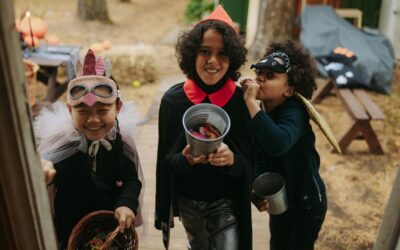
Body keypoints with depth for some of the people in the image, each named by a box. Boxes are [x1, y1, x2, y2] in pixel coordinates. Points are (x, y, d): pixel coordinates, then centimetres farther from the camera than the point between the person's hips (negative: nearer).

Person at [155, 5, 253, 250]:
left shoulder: (242, 100, -16)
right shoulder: (173, 99, -14)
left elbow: (248, 162, -11)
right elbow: (167, 160, -7)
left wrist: (232, 159, -32)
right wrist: (185, 159, -28)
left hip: (226, 202, -2)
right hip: (187, 200, 2)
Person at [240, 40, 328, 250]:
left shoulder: (294, 113, -30)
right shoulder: (262, 112, -9)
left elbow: (277, 144, -52)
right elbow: (260, 157, -1)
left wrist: (251, 102, -48)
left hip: (306, 202, -6)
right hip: (279, 199, 7)